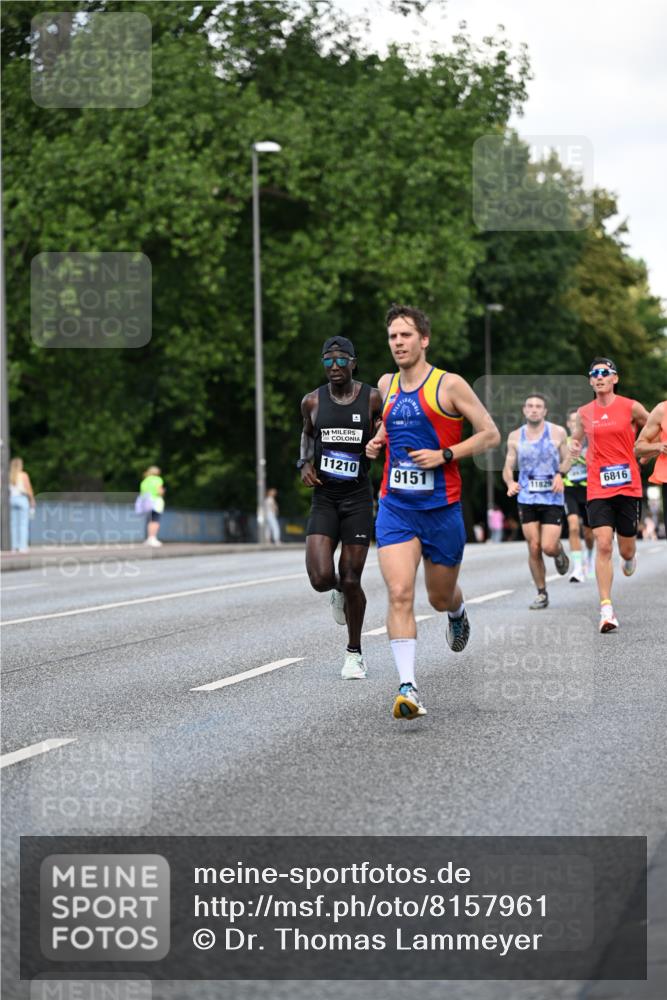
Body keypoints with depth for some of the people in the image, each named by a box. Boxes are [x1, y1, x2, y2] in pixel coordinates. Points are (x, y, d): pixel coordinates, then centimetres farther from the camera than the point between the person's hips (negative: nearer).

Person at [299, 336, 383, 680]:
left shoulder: (373, 399, -5)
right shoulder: (312, 401, 1)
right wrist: (305, 463, 4)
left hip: (358, 499, -1)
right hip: (323, 500, 1)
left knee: (350, 581, -2)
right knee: (321, 579, -15)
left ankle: (354, 653, 20)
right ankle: (339, 591, 24)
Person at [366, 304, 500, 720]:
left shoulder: (449, 385, -7)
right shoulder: (387, 385, 9)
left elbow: (490, 434, -5)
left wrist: (444, 455, -16)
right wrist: (376, 443, 8)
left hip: (442, 508, -2)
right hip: (395, 508, 2)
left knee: (441, 597, 14)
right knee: (400, 595, -15)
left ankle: (458, 611, 53)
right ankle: (408, 687, -18)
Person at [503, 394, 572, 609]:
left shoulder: (557, 433, 1)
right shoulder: (515, 437, 5)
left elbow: (567, 459, 11)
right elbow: (508, 467, 10)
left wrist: (560, 474, -10)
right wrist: (510, 483, -12)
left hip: (552, 498, -2)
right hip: (527, 499, 2)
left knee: (548, 547, -12)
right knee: (534, 548, -3)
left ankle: (559, 551, 27)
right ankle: (541, 594, 10)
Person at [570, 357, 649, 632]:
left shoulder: (630, 407, -1)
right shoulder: (584, 413, 6)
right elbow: (576, 437, 23)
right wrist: (574, 446, 2)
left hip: (628, 485, 0)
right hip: (598, 487, 0)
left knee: (626, 549, 8)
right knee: (603, 545, -14)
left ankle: (629, 558, 49)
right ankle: (606, 609, -14)